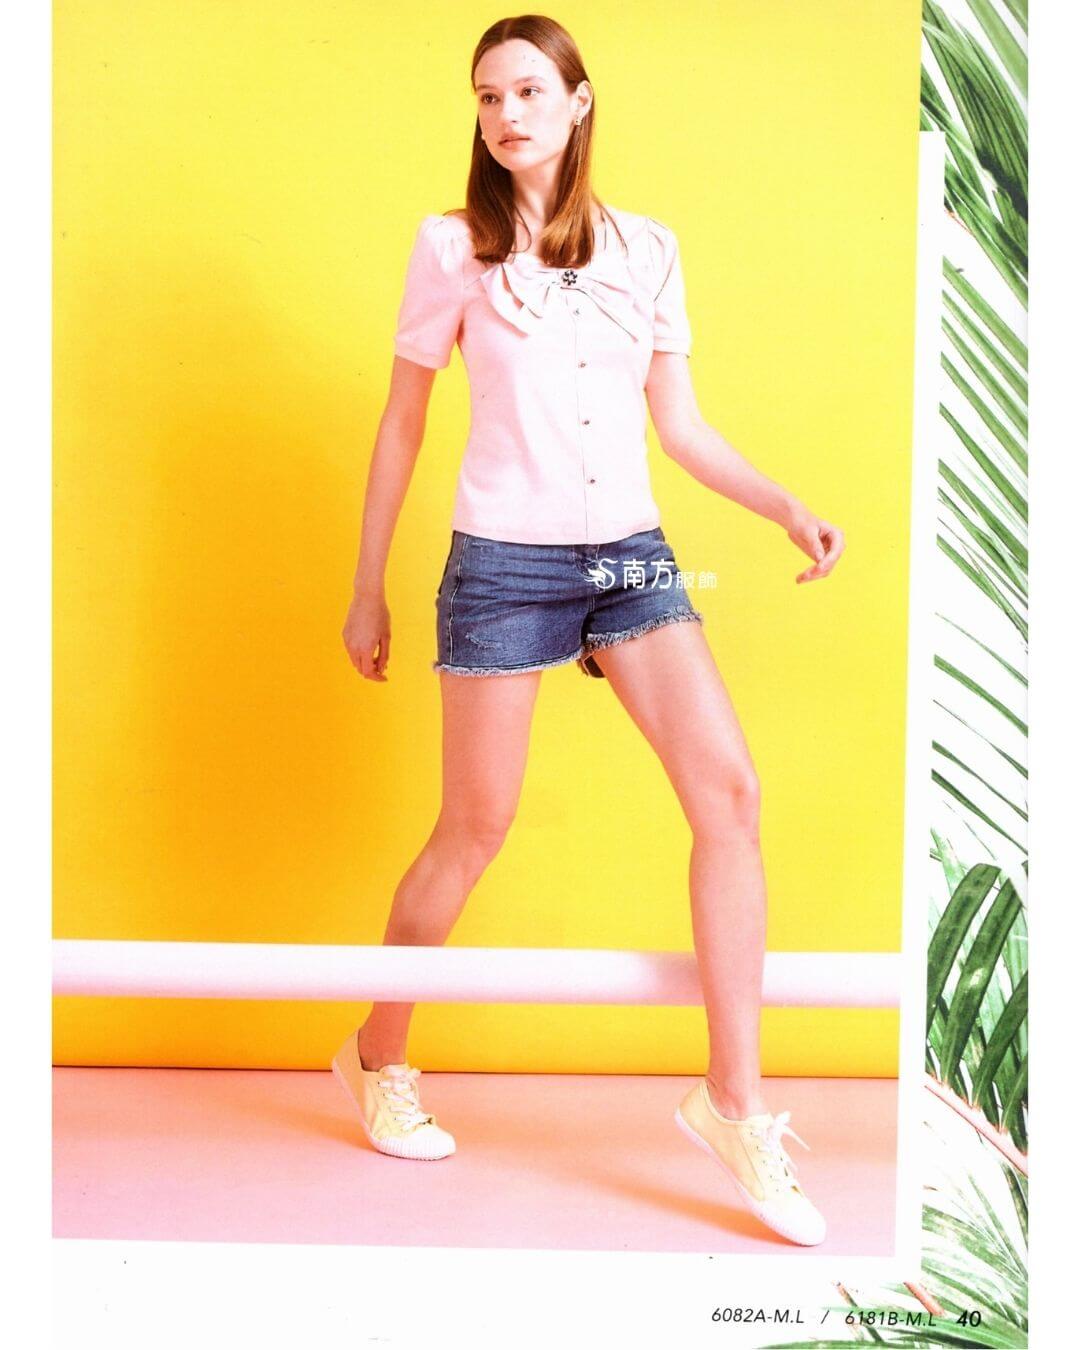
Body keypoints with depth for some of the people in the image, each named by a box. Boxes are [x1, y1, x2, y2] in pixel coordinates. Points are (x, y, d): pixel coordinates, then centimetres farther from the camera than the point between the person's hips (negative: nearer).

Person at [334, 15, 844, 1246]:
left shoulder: (645, 249, 10)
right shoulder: (454, 247, 2)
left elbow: (678, 425, 12)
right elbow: (401, 427, 6)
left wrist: (789, 509, -1)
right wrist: (367, 589, 6)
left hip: (630, 554, 3)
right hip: (505, 558, -3)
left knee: (729, 790, -11)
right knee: (475, 829, 3)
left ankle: (733, 1102, -2)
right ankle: (376, 1059, 27)